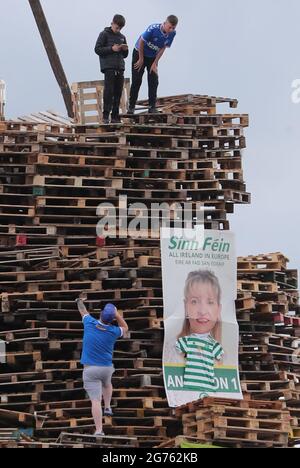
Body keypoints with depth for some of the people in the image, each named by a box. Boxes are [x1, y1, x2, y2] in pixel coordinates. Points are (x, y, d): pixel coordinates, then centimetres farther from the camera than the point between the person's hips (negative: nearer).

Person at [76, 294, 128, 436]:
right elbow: (125, 328, 15)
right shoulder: (113, 331, -9)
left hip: (90, 369, -1)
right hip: (107, 367, 1)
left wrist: (80, 301, 35)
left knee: (96, 400, -6)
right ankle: (107, 407, 34)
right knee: (107, 383, 38)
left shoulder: (90, 324, -9)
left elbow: (83, 311, 14)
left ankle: (99, 430, -11)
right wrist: (117, 314, 1)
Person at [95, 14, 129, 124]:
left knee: (118, 92, 3)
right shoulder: (104, 34, 3)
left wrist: (125, 50, 1)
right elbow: (97, 49, -5)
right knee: (109, 91, -12)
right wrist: (111, 49, -13)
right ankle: (106, 116, -11)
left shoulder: (122, 37, 20)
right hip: (109, 67, -6)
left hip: (120, 67, 6)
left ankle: (115, 116, 6)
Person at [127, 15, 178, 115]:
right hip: (139, 53, -4)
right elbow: (141, 42, -20)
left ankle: (152, 107, -1)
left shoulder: (172, 33, -17)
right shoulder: (153, 29, -31)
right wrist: (141, 60, -14)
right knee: (136, 81, -4)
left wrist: (155, 64, -11)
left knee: (153, 82, -4)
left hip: (153, 57, 4)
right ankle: (131, 107, 1)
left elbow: (163, 48, -8)